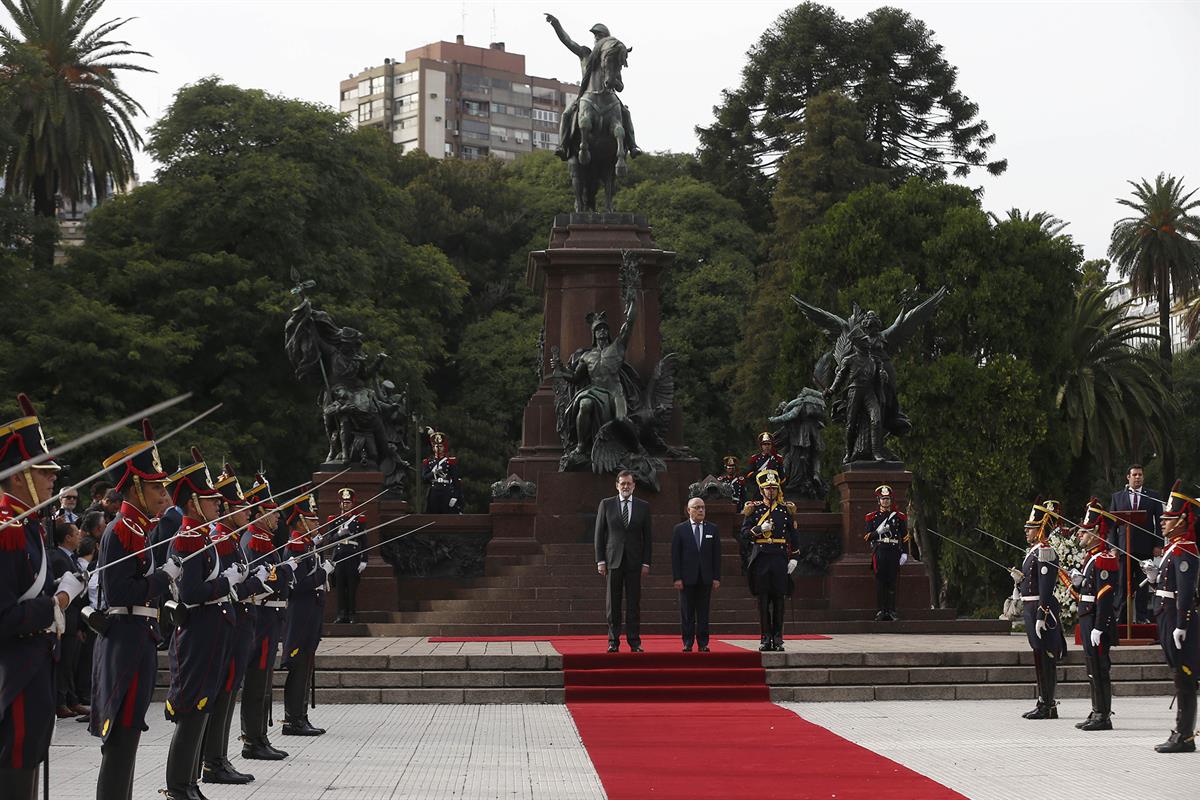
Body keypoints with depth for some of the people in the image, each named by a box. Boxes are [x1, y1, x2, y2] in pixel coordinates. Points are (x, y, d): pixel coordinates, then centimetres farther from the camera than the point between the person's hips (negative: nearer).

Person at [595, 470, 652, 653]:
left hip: (634, 562, 0)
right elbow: (599, 534, 5)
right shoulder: (606, 504, 5)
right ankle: (613, 642, 6)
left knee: (634, 603, 1)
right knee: (613, 603, 2)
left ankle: (634, 642, 5)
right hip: (613, 560, 0)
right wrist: (600, 560, -2)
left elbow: (647, 537, 7)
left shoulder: (643, 506, 7)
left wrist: (646, 562, 0)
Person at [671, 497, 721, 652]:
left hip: (705, 578, 2)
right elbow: (675, 556, -1)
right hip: (687, 578, -2)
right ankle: (688, 643, 7)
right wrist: (677, 578, -8)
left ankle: (703, 643, 8)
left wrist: (716, 578, 1)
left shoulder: (712, 529, 8)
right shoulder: (679, 529, 2)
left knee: (703, 613, 4)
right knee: (687, 613, 2)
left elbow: (716, 555, 7)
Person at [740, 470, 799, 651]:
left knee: (779, 600, 2)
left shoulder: (786, 509, 9)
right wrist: (760, 529, -17)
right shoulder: (753, 509, 5)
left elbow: (794, 536, 10)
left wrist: (794, 557, 2)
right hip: (761, 559, -1)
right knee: (763, 601, 0)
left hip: (780, 559, 1)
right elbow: (744, 533, 0)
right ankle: (765, 639, 5)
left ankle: (778, 639, 6)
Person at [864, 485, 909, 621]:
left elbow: (904, 536, 10)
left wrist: (904, 553, 2)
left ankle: (891, 612, 3)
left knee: (892, 583, 0)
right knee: (880, 582, -3)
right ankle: (880, 612, -1)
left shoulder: (899, 516, 11)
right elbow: (867, 537, 5)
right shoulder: (872, 517, 9)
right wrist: (878, 531, -14)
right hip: (879, 552, 0)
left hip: (894, 553, 0)